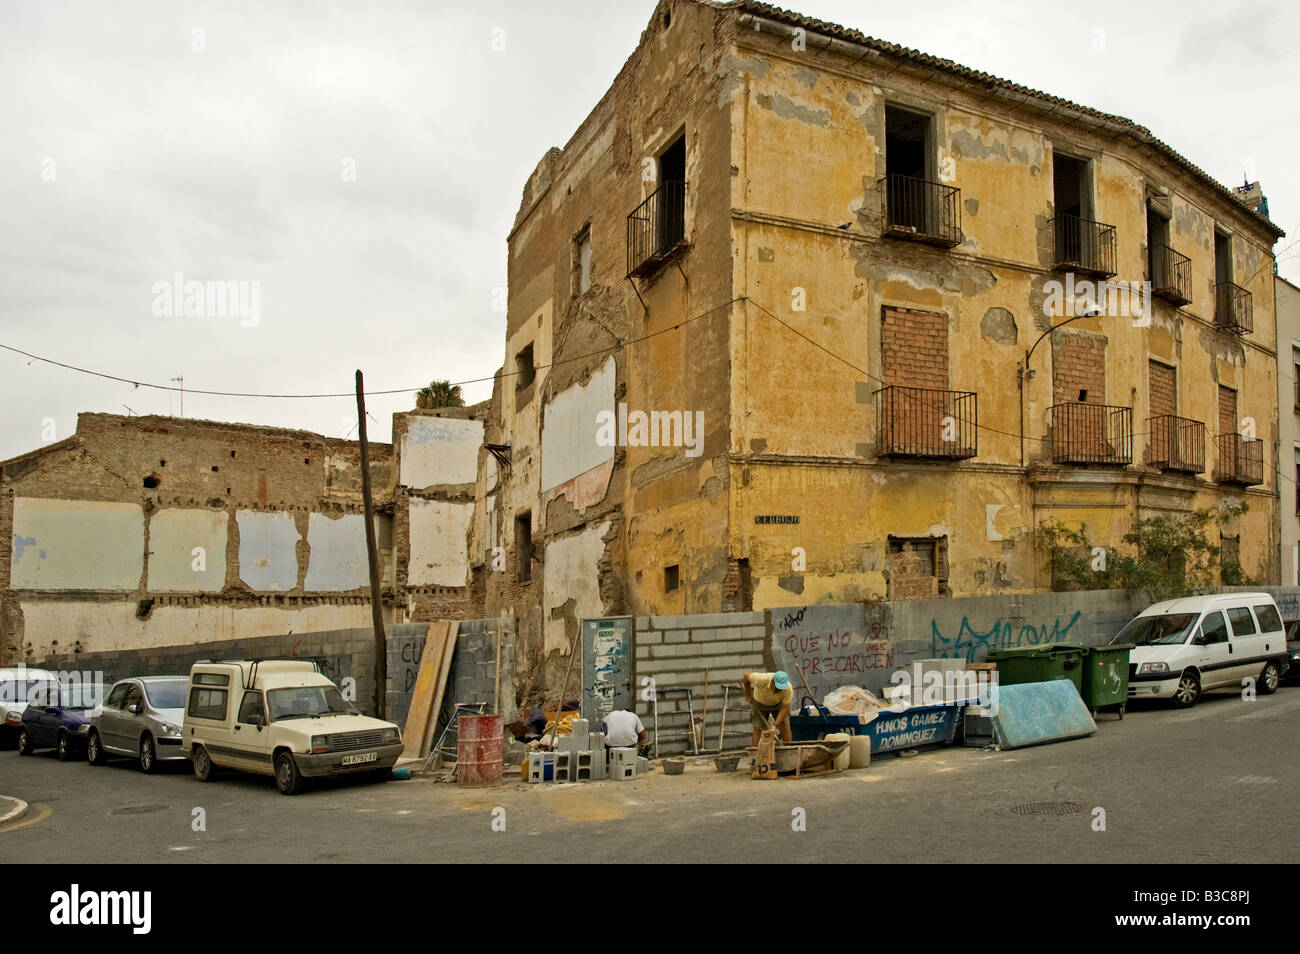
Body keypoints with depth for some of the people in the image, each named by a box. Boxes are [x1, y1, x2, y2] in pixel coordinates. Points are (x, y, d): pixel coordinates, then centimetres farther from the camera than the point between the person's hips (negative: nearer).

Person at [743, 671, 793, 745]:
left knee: (785, 727, -7)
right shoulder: (762, 679, -39)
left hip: (778, 703, 1)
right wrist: (748, 696, -10)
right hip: (760, 702, -1)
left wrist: (775, 725, -33)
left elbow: (785, 708, -26)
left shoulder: (788, 689, -34)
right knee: (758, 729, -8)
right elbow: (746, 676, -22)